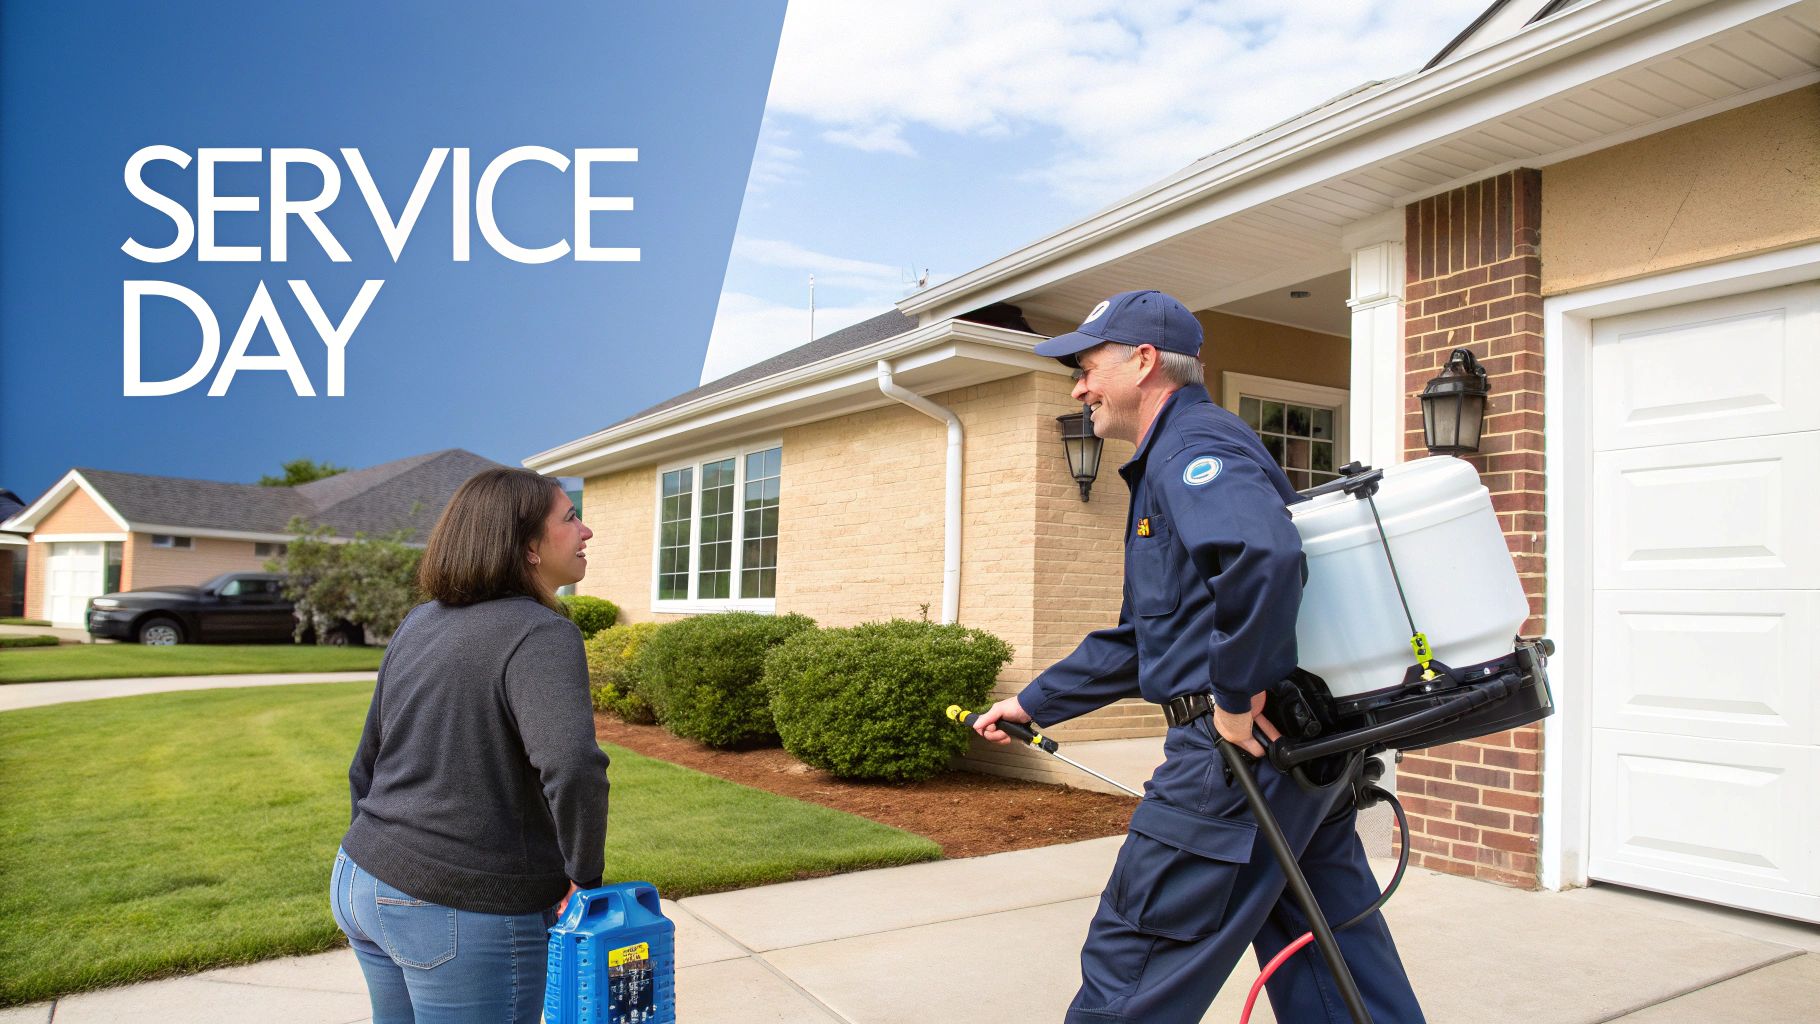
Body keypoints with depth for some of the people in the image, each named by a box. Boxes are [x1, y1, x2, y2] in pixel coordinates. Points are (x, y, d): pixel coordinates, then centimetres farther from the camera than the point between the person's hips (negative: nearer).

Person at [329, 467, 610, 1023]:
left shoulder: (419, 624, 7)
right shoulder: (541, 634, -18)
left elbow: (366, 767, 14)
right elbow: (573, 768, -33)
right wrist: (586, 876, -18)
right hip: (466, 916, -8)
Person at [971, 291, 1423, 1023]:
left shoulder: (1190, 446, -11)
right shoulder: (1173, 459, 21)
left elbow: (1264, 554, -35)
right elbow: (1141, 638, 26)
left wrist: (1237, 694, -24)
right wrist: (1034, 703, 26)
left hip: (1245, 746, -11)